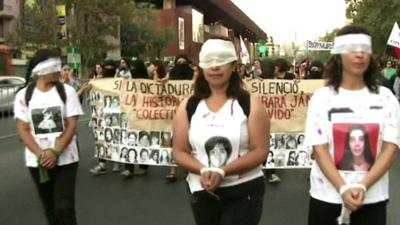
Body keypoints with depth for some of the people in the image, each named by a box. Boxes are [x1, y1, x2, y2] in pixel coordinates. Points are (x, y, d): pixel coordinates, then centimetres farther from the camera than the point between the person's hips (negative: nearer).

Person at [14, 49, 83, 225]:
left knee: (64, 207, -7)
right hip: (37, 161, 2)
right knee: (49, 207, 14)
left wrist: (55, 152, -18)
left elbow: (72, 126, -6)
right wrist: (41, 154, -17)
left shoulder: (67, 91, -3)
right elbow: (23, 130, -3)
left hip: (64, 159, -2)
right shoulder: (23, 95, 0)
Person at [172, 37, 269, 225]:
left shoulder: (250, 103, -5)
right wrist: (203, 170, -17)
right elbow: (179, 152, 2)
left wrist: (222, 172, -21)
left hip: (244, 192, -3)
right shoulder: (188, 106, 2)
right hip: (202, 192, 3)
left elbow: (260, 151, -10)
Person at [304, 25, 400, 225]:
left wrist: (362, 187, -15)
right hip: (328, 196, -1)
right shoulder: (322, 97, -3)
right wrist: (343, 189, -18)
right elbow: (319, 149, -7)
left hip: (373, 197, 1)